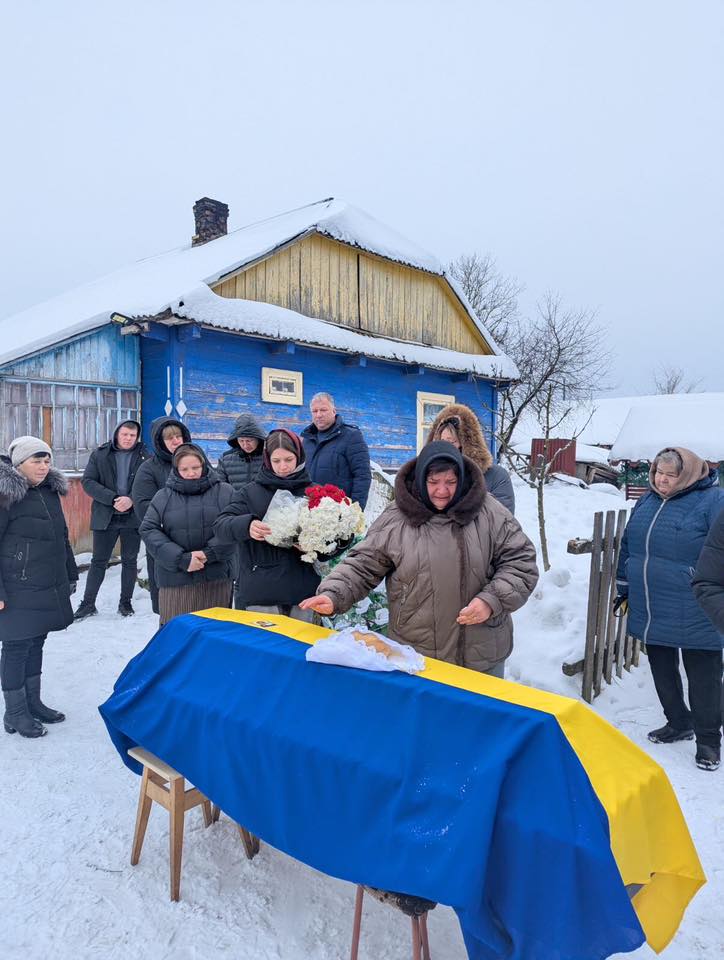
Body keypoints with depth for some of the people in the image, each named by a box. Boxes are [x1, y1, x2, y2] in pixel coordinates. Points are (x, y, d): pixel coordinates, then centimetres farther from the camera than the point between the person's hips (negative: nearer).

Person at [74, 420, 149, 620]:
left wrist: (132, 500, -21)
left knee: (129, 561, 9)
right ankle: (88, 603, 17)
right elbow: (88, 481, -5)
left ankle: (125, 602, 21)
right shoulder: (100, 454, 2)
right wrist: (113, 499, -16)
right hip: (105, 517, 0)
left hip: (133, 517, 0)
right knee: (98, 561, 7)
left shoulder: (144, 456, 0)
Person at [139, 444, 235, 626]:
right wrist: (181, 559, -13)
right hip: (174, 579, 0)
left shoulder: (224, 492, 2)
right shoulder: (163, 496, 6)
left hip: (216, 579, 0)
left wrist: (210, 553, -16)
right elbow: (148, 530, -2)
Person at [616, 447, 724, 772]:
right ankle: (678, 723, 38)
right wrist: (625, 587, 19)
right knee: (662, 671, 18)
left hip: (695, 619, -6)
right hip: (649, 614, 7)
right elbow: (628, 546, 17)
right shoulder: (647, 502, 9)